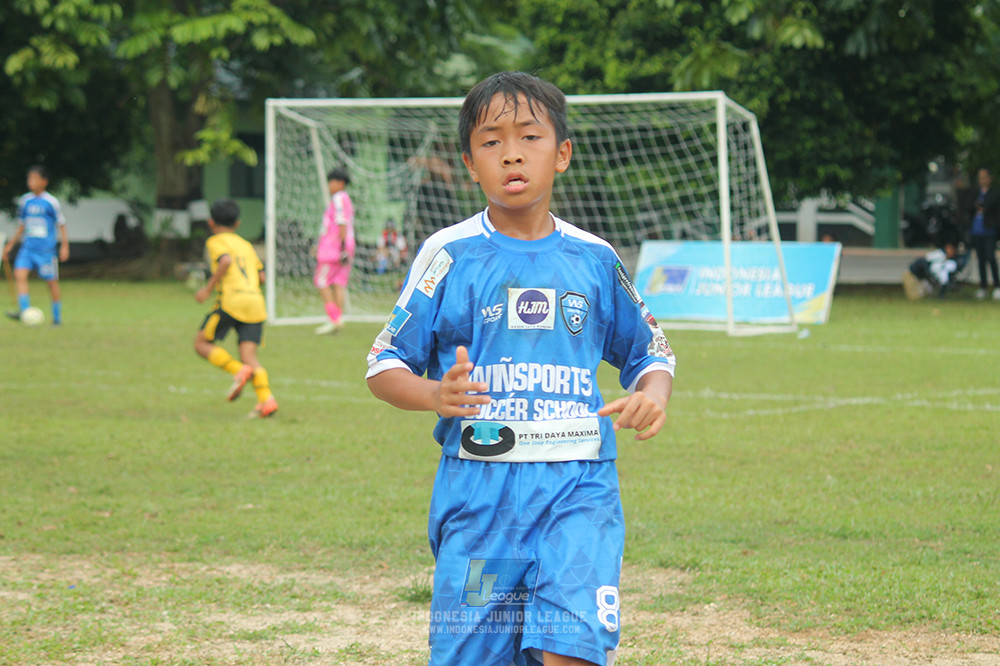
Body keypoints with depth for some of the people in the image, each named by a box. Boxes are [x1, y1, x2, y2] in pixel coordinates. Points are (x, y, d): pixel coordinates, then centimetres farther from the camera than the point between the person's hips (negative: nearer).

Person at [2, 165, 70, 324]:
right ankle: (24, 310, -17)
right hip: (28, 247, 4)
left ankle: (57, 317, 14)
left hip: (46, 249, -4)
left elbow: (61, 225, 1)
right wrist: (10, 244, 17)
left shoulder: (51, 202, -6)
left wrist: (65, 246, -3)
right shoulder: (24, 201, 8)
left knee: (51, 281, 1)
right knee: (20, 274, -16)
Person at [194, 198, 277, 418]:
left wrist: (208, 288, -9)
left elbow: (226, 261, -13)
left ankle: (239, 370, -15)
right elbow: (261, 275, 19)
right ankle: (266, 398, -22)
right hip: (256, 302, 6)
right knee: (249, 355, -1)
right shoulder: (247, 245, 25)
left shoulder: (215, 241, 7)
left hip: (232, 299, -6)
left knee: (202, 343, 6)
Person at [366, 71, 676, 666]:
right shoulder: (450, 254, 2)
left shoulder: (594, 259, 9)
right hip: (479, 489, 0)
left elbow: (650, 350, 21)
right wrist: (434, 394, -17)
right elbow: (385, 365, 4)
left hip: (579, 488, 1)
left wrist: (654, 392, -2)